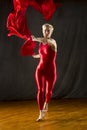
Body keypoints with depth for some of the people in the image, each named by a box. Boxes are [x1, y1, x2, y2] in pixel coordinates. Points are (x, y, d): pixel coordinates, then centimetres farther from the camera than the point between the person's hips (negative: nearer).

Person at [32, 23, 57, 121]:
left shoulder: (53, 41, -12)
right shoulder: (41, 43, 5)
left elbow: (47, 41, -39)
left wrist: (35, 39, -41)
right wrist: (35, 55, 11)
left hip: (51, 70, -3)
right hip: (40, 69, 3)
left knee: (48, 91, 14)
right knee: (40, 90, -9)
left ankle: (46, 104, 47)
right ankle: (41, 114, -8)